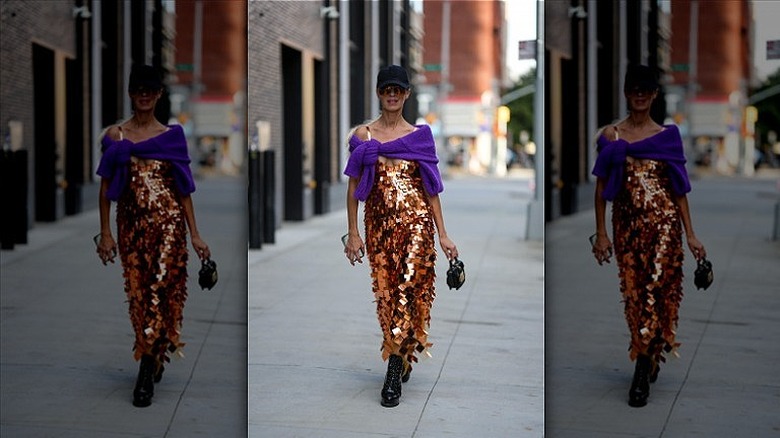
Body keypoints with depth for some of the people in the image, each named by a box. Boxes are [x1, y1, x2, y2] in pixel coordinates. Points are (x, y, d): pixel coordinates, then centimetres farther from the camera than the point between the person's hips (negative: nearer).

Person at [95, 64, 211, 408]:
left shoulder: (172, 135, 4)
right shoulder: (115, 135, 4)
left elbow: (183, 189, 6)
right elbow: (106, 187, 5)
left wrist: (195, 234, 3)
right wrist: (105, 232, -1)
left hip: (168, 223, -2)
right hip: (131, 224, 2)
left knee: (160, 290, -11)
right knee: (138, 291, 5)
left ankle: (147, 373, -8)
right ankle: (154, 360, 24)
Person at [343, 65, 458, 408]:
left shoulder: (421, 135, 7)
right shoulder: (363, 135, 6)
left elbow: (430, 189, 9)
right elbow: (353, 187, 7)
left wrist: (442, 234, 5)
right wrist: (353, 232, 1)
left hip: (416, 221, -2)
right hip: (379, 222, 2)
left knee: (409, 288, -14)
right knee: (385, 290, 4)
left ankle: (394, 371, -15)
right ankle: (401, 360, 23)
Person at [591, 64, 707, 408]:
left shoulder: (668, 135, 4)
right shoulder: (611, 136, 4)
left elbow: (679, 189, 6)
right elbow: (601, 187, 5)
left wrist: (690, 234, 2)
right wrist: (601, 233, -1)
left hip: (663, 222, -2)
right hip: (626, 223, 2)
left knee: (656, 290, -11)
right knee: (633, 291, 5)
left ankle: (642, 373, -9)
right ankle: (649, 360, 24)